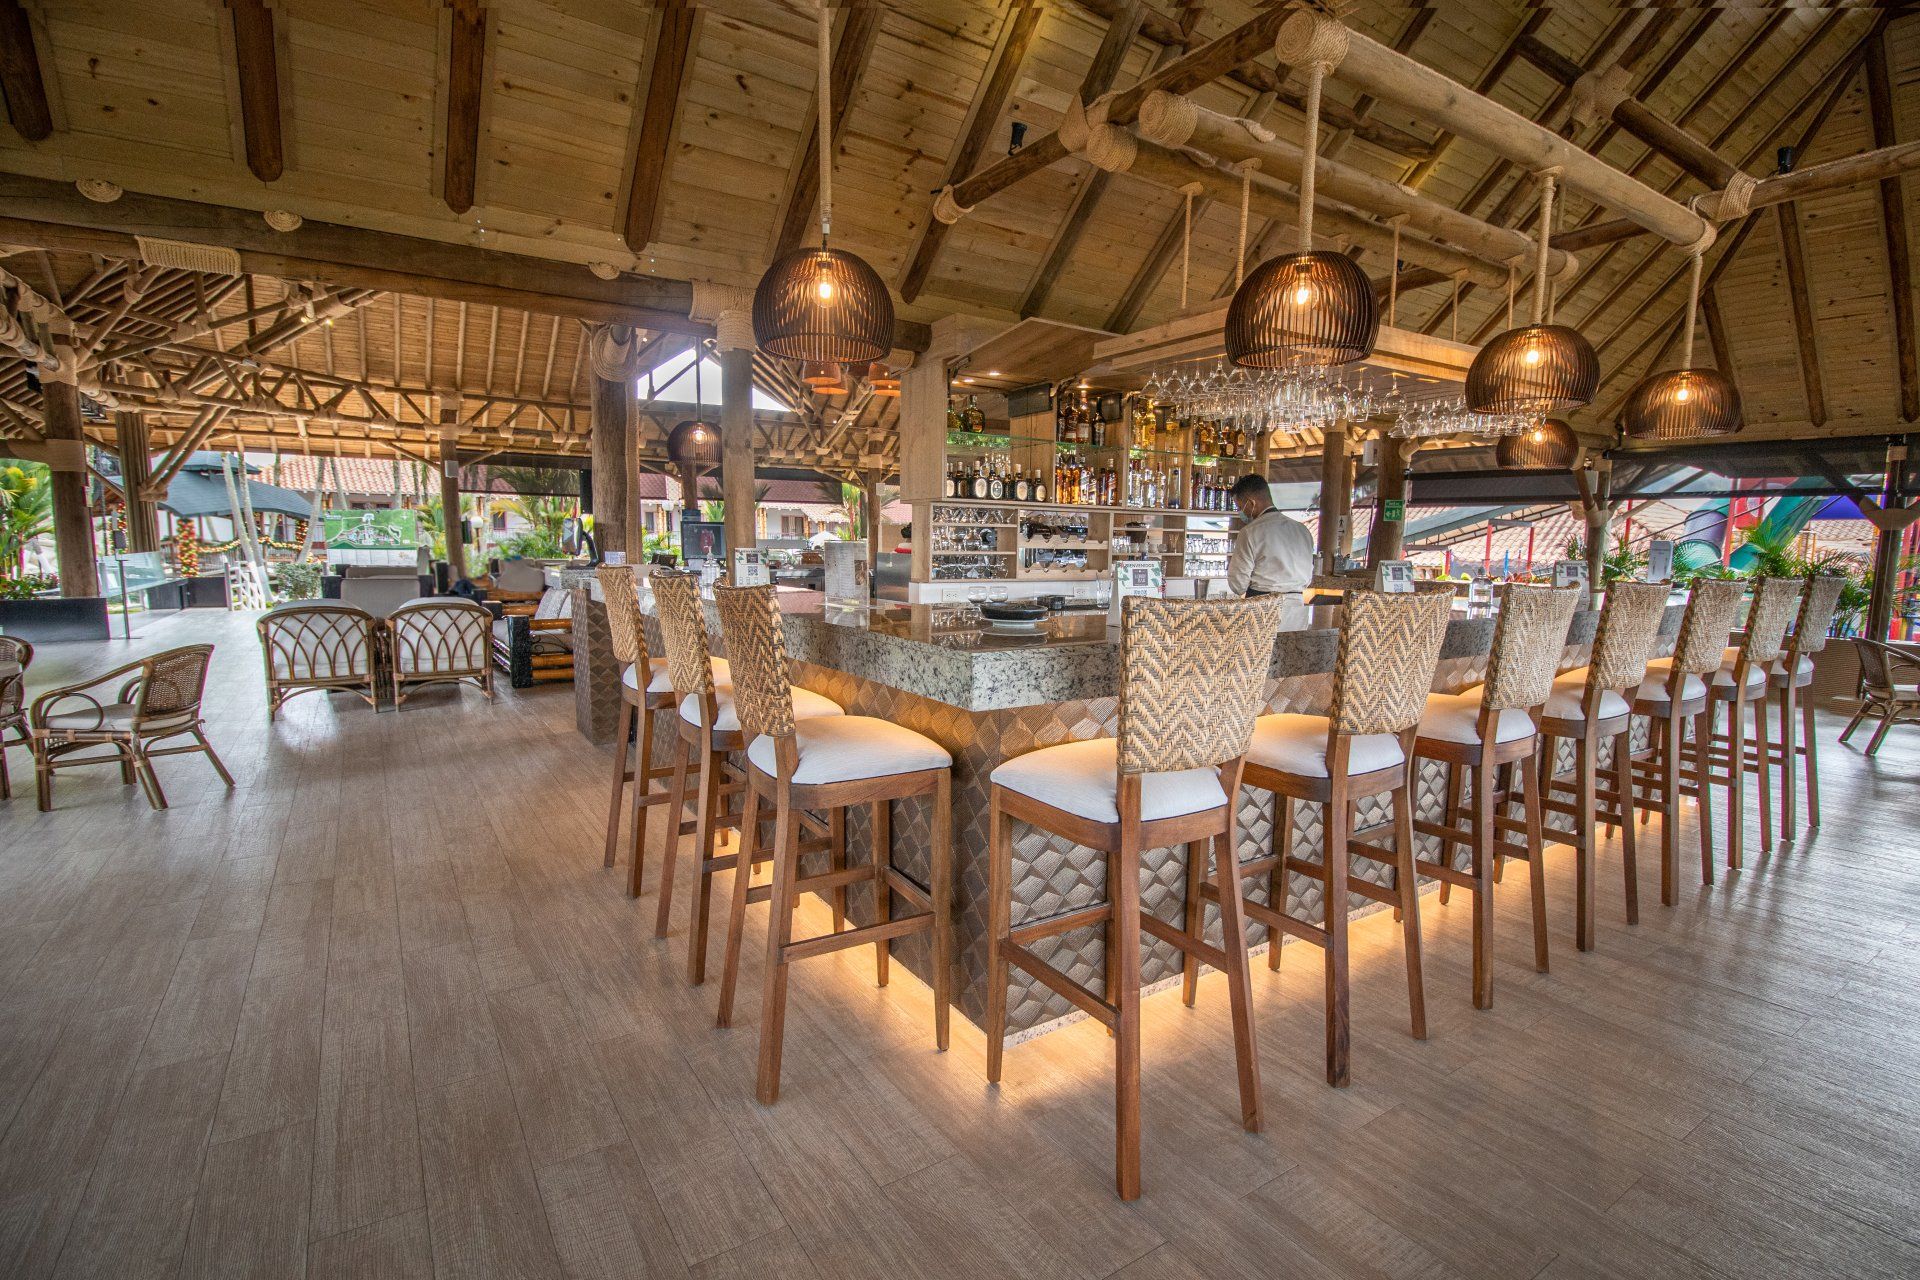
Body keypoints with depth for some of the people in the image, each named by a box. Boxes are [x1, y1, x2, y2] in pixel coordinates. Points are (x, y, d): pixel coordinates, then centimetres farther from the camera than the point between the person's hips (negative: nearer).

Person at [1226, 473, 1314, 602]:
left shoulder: (1249, 533, -11)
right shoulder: (1302, 529, 8)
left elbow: (1238, 586, -8)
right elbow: (1307, 579, 13)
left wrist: (1231, 562, 11)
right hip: (1297, 604, 6)